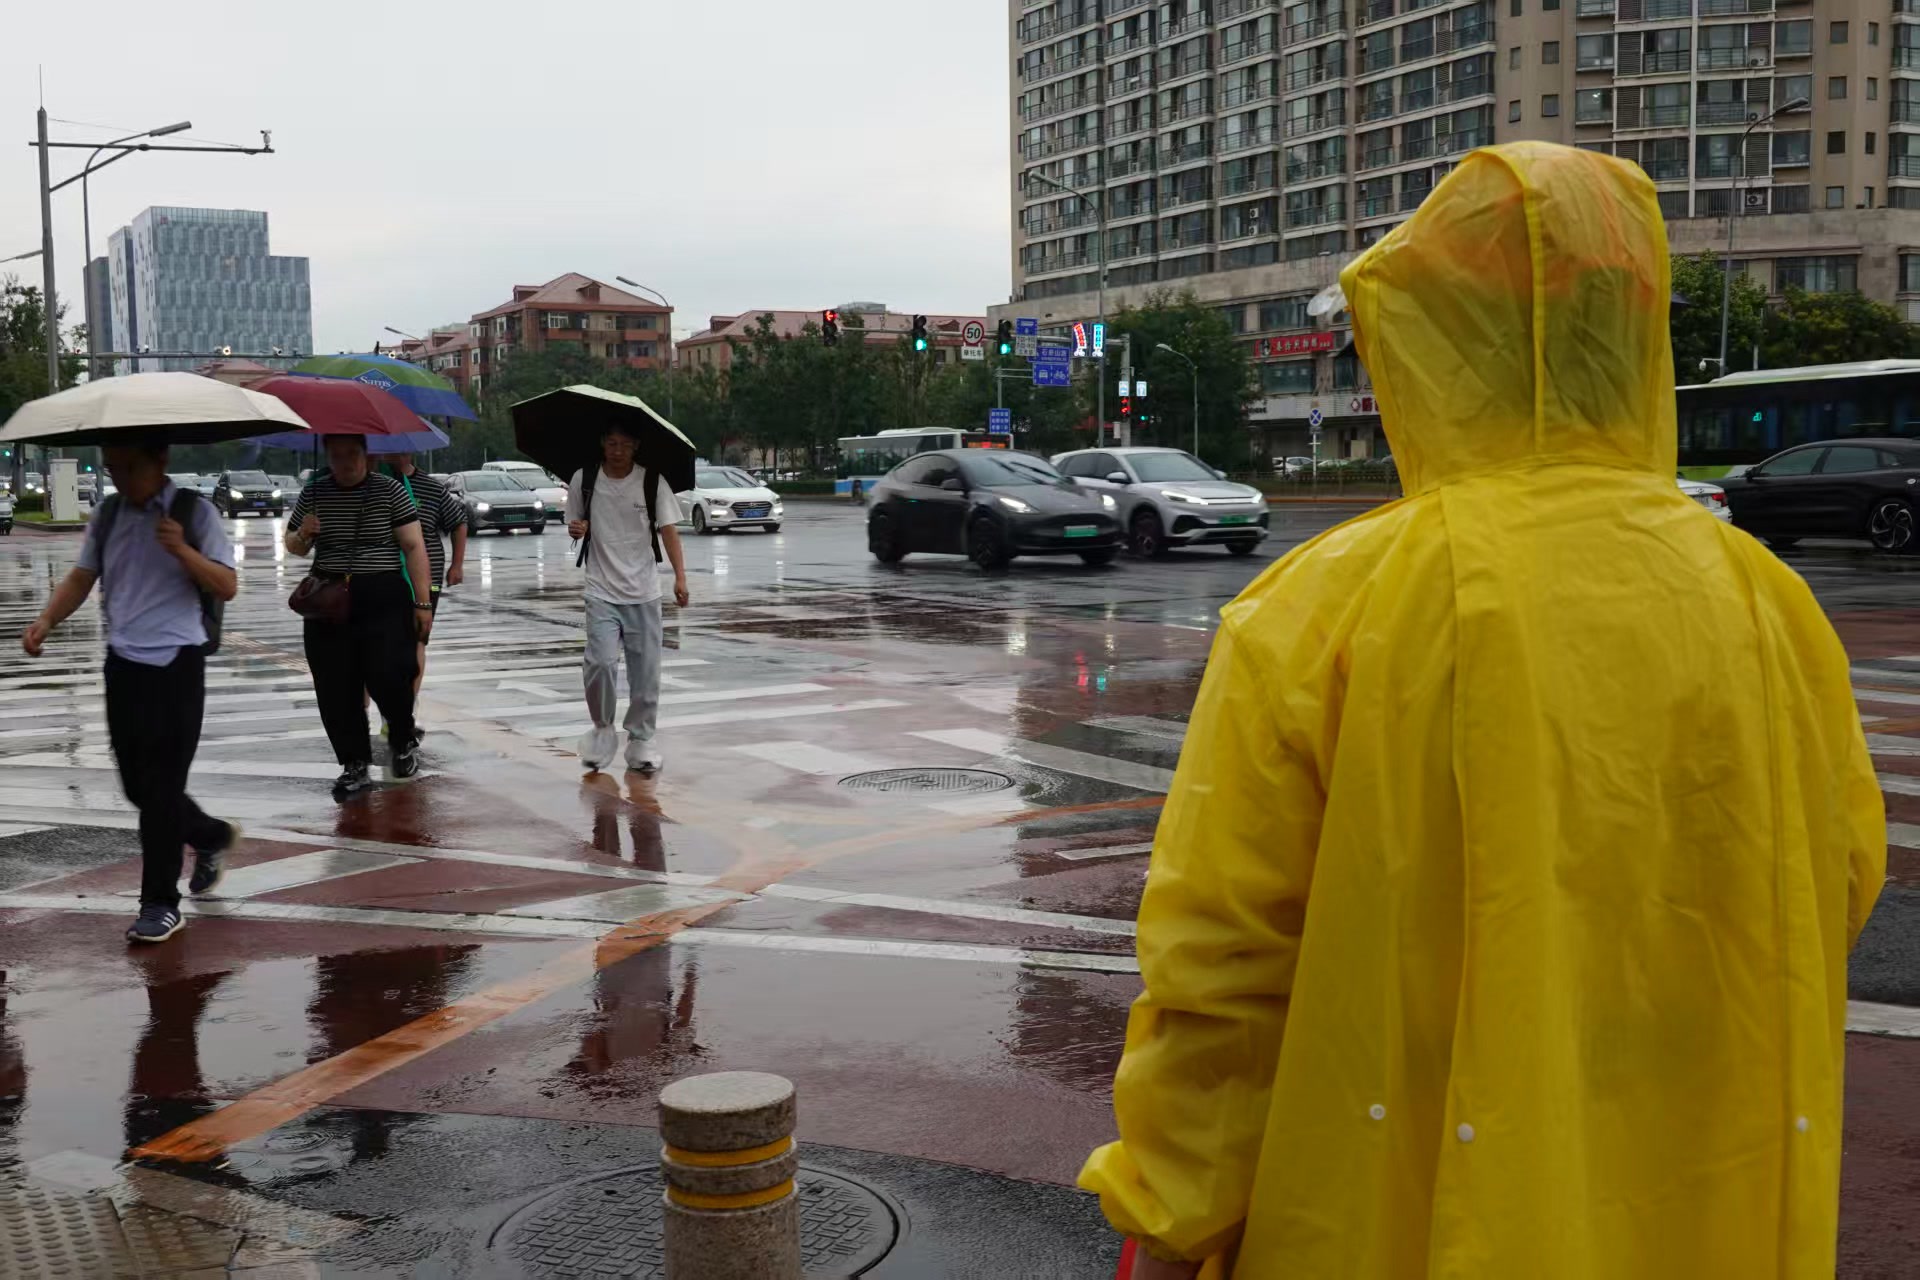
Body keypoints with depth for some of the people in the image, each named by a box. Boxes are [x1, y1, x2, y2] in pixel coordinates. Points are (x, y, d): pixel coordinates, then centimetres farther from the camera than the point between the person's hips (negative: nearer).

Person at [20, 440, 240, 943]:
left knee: (160, 786, -5)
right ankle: (212, 836, 38)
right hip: (123, 663, 6)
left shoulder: (193, 511, -6)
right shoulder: (106, 515, 9)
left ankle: (161, 904, 6)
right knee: (137, 784, 12)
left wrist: (182, 550, -25)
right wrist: (46, 621, -3)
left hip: (176, 663, -6)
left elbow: (227, 586, -10)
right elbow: (81, 578, 14)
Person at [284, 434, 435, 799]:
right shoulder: (313, 493, 8)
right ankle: (355, 765, 14)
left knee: (388, 678, -12)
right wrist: (303, 536, -7)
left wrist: (423, 602, -9)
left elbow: (413, 546, -4)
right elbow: (294, 547, 18)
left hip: (384, 600, -3)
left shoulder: (389, 489, -2)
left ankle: (405, 741, 18)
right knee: (335, 689, 2)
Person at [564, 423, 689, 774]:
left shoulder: (652, 482, -2)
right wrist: (576, 530, -11)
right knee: (600, 662, -15)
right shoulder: (584, 480, 1)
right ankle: (603, 729, 8)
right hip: (602, 591, 0)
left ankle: (640, 739, 18)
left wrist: (680, 576, -18)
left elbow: (668, 529, -6)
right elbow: (576, 525, 14)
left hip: (643, 593, 0)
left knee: (645, 672, 3)